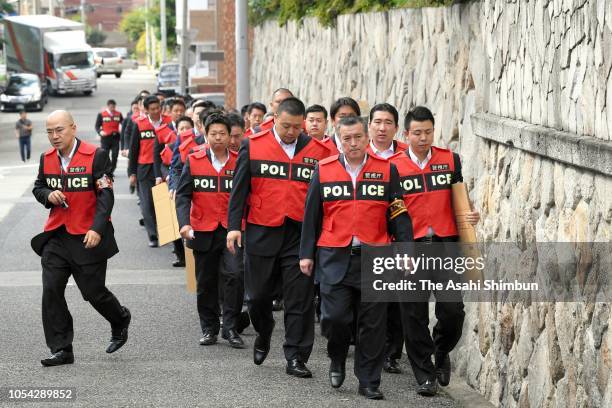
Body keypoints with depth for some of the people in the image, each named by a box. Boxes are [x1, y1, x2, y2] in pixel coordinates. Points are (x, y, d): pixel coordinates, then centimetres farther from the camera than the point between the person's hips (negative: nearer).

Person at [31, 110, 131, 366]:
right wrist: (48, 195, -6)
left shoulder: (96, 156, -10)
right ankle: (61, 350, 3)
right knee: (51, 291, -4)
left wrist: (97, 229, -23)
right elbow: (38, 188, 19)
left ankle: (120, 321, 35)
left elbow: (106, 195, -12)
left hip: (88, 238, -5)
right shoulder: (47, 158, 6)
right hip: (56, 237, 5)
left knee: (94, 291, 4)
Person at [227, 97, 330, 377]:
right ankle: (263, 335, 39)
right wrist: (234, 226, -6)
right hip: (261, 233, 0)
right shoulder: (253, 146, 1)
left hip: (300, 236, 0)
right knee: (259, 295, 10)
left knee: (300, 299, -1)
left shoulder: (317, 150, 3)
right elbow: (239, 189, 2)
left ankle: (296, 357, 6)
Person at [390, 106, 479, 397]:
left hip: (446, 243, 1)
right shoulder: (394, 166, 1)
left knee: (453, 311, -3)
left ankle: (442, 353, 27)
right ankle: (425, 375, 13)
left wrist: (470, 216, -1)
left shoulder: (450, 160, 7)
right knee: (414, 314, 2)